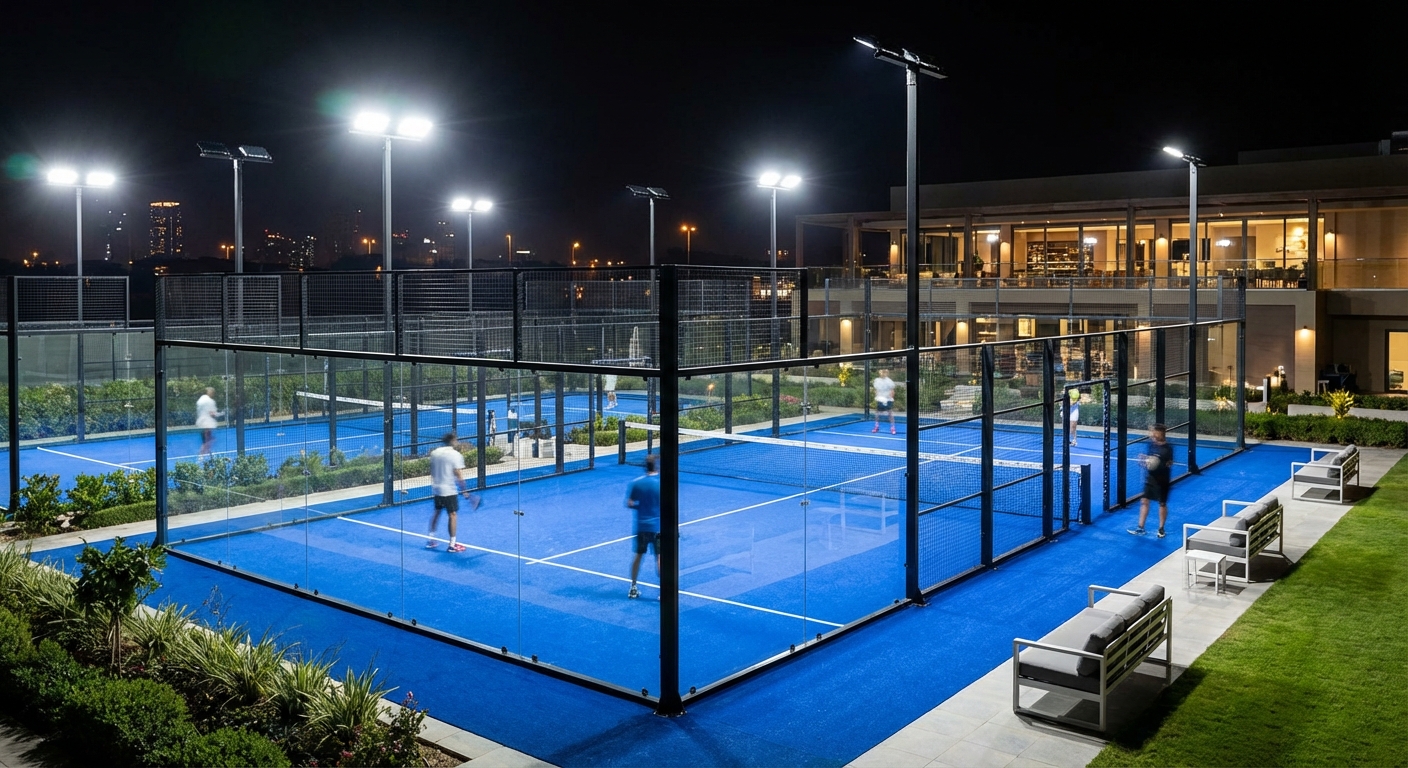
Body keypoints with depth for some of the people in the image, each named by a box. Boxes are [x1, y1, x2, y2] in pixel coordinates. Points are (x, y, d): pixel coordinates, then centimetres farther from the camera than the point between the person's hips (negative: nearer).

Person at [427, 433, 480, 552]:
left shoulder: (434, 453, 6)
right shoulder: (456, 455, -13)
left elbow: (432, 471, 12)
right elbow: (458, 475, -16)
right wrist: (465, 490, -11)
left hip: (436, 489, 7)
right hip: (449, 490, -7)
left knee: (437, 512, 20)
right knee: (453, 515, 1)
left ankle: (431, 540, 26)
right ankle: (452, 544, 3)